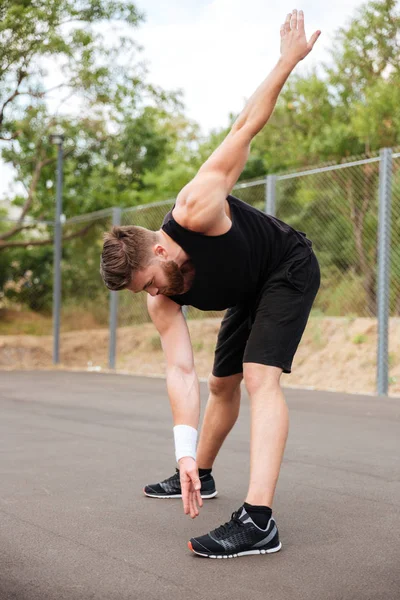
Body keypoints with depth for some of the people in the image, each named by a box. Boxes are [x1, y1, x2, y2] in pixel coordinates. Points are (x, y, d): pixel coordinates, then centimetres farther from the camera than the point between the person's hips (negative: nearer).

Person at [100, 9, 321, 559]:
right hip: (249, 294, 7)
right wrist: (186, 453, -31)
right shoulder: (162, 302, -17)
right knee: (223, 382, 15)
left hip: (290, 269, -6)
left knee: (259, 375, -23)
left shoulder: (194, 212, -34)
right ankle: (200, 477, 38)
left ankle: (259, 521, -31)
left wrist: (289, 60, -23)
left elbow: (245, 127, -26)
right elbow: (181, 373, -22)